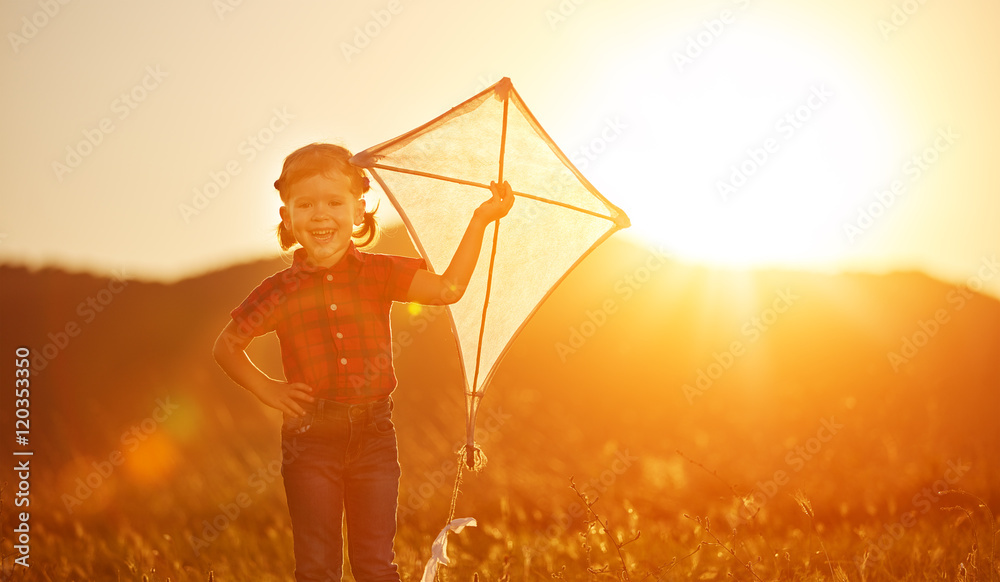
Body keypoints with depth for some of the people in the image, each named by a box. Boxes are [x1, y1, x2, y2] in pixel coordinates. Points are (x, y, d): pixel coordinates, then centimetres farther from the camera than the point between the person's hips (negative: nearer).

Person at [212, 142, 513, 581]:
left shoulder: (378, 274, 0)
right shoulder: (281, 291, -3)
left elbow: (447, 289, -11)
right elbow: (226, 347, 9)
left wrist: (480, 221, -12)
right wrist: (268, 390, -2)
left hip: (373, 434, 1)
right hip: (311, 438, -1)